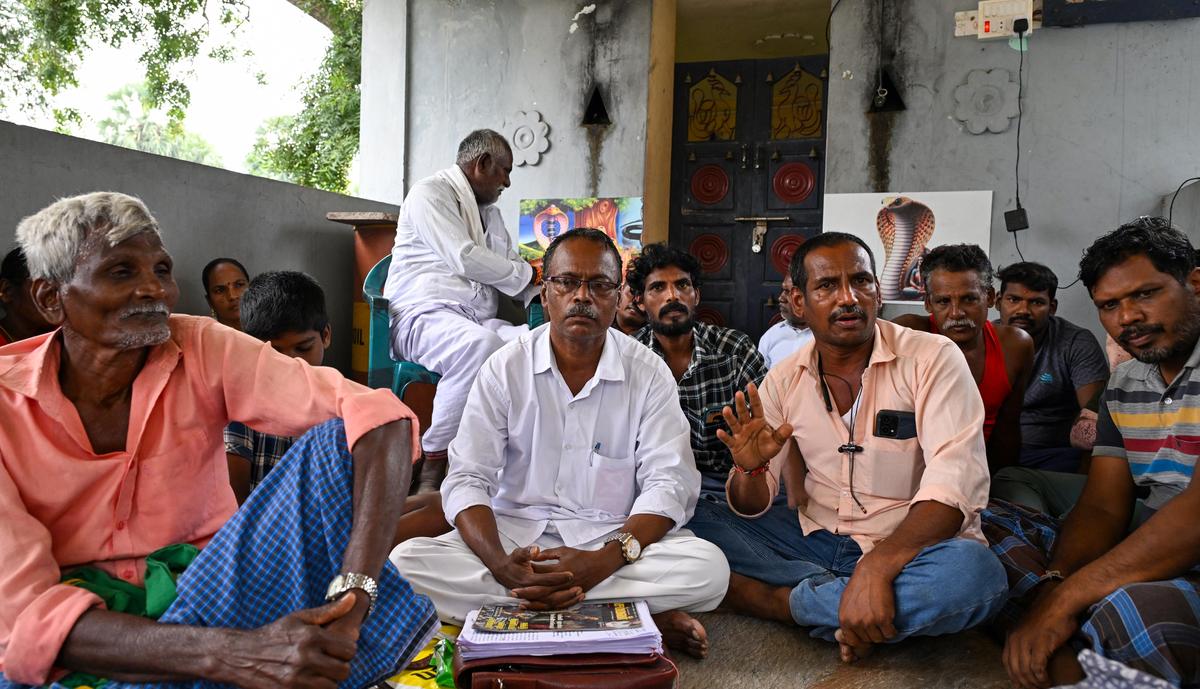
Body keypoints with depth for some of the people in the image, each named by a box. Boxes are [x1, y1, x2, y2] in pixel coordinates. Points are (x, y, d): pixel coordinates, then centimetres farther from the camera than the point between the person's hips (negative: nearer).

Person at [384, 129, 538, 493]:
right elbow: (464, 259, -12)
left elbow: (514, 280, 29)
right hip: (422, 316, -7)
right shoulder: (431, 193, 2)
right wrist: (528, 273, -2)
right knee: (481, 342, -39)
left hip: (479, 321, 7)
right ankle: (435, 462, -28)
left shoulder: (491, 213, 27)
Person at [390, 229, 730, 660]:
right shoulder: (505, 368, -2)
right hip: (516, 533, 2)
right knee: (405, 561, -25)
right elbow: (467, 479, -7)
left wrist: (604, 561, -27)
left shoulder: (649, 373, -3)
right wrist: (501, 565, -27)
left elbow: (667, 482, -9)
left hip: (616, 539, -1)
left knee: (708, 567, -28)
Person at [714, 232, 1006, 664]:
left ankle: (781, 601, -18)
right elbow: (751, 509, 1)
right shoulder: (784, 380, 2)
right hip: (815, 540, 3)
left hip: (910, 548, -2)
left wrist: (875, 567, -37)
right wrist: (751, 469, -25)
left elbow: (954, 483, -22)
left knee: (975, 572, -36)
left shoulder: (933, 359, -10)